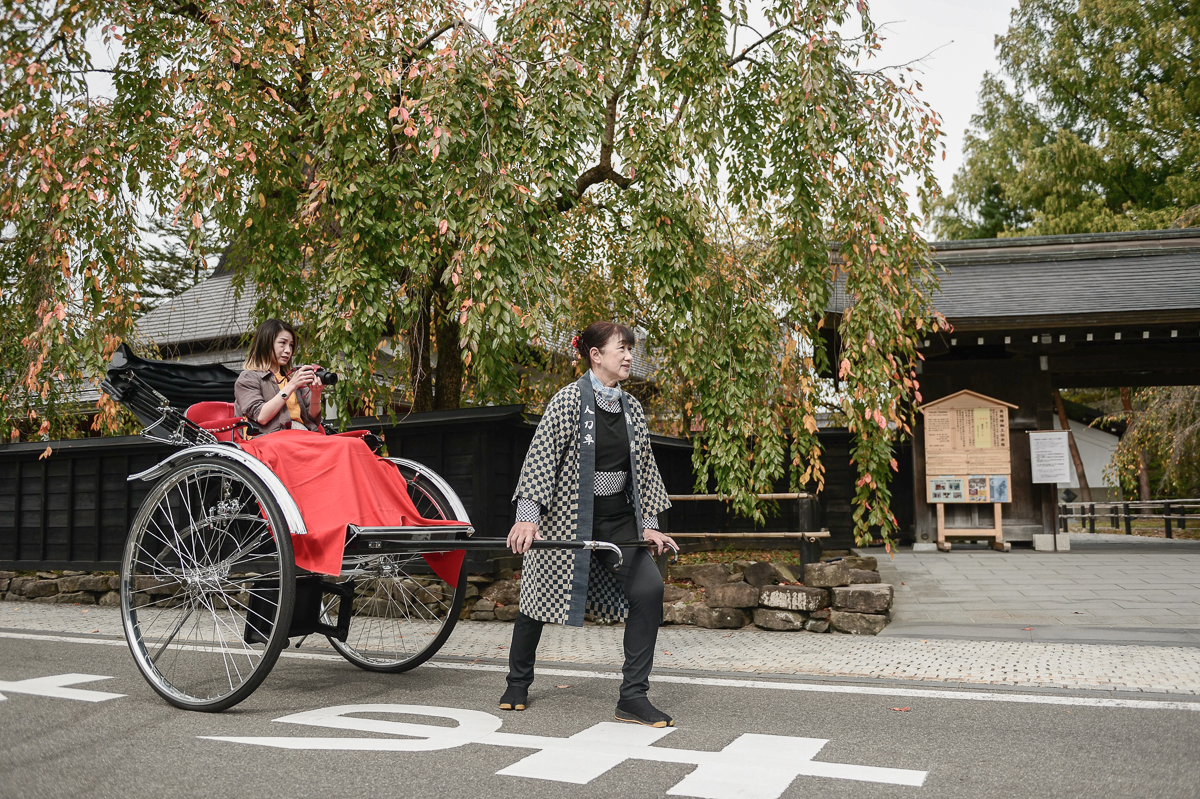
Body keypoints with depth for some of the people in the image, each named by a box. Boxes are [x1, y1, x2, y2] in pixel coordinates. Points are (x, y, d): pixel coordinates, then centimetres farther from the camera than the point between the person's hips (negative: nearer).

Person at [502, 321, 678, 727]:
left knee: (649, 588, -12)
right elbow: (540, 457, -14)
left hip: (618, 519, 5)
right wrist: (527, 516, -22)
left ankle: (633, 697, -3)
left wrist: (649, 524, 6)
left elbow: (645, 468, 11)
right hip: (566, 518, -5)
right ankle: (518, 682, 35)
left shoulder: (632, 408, 7)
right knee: (539, 598, 9)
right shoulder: (569, 400, -10)